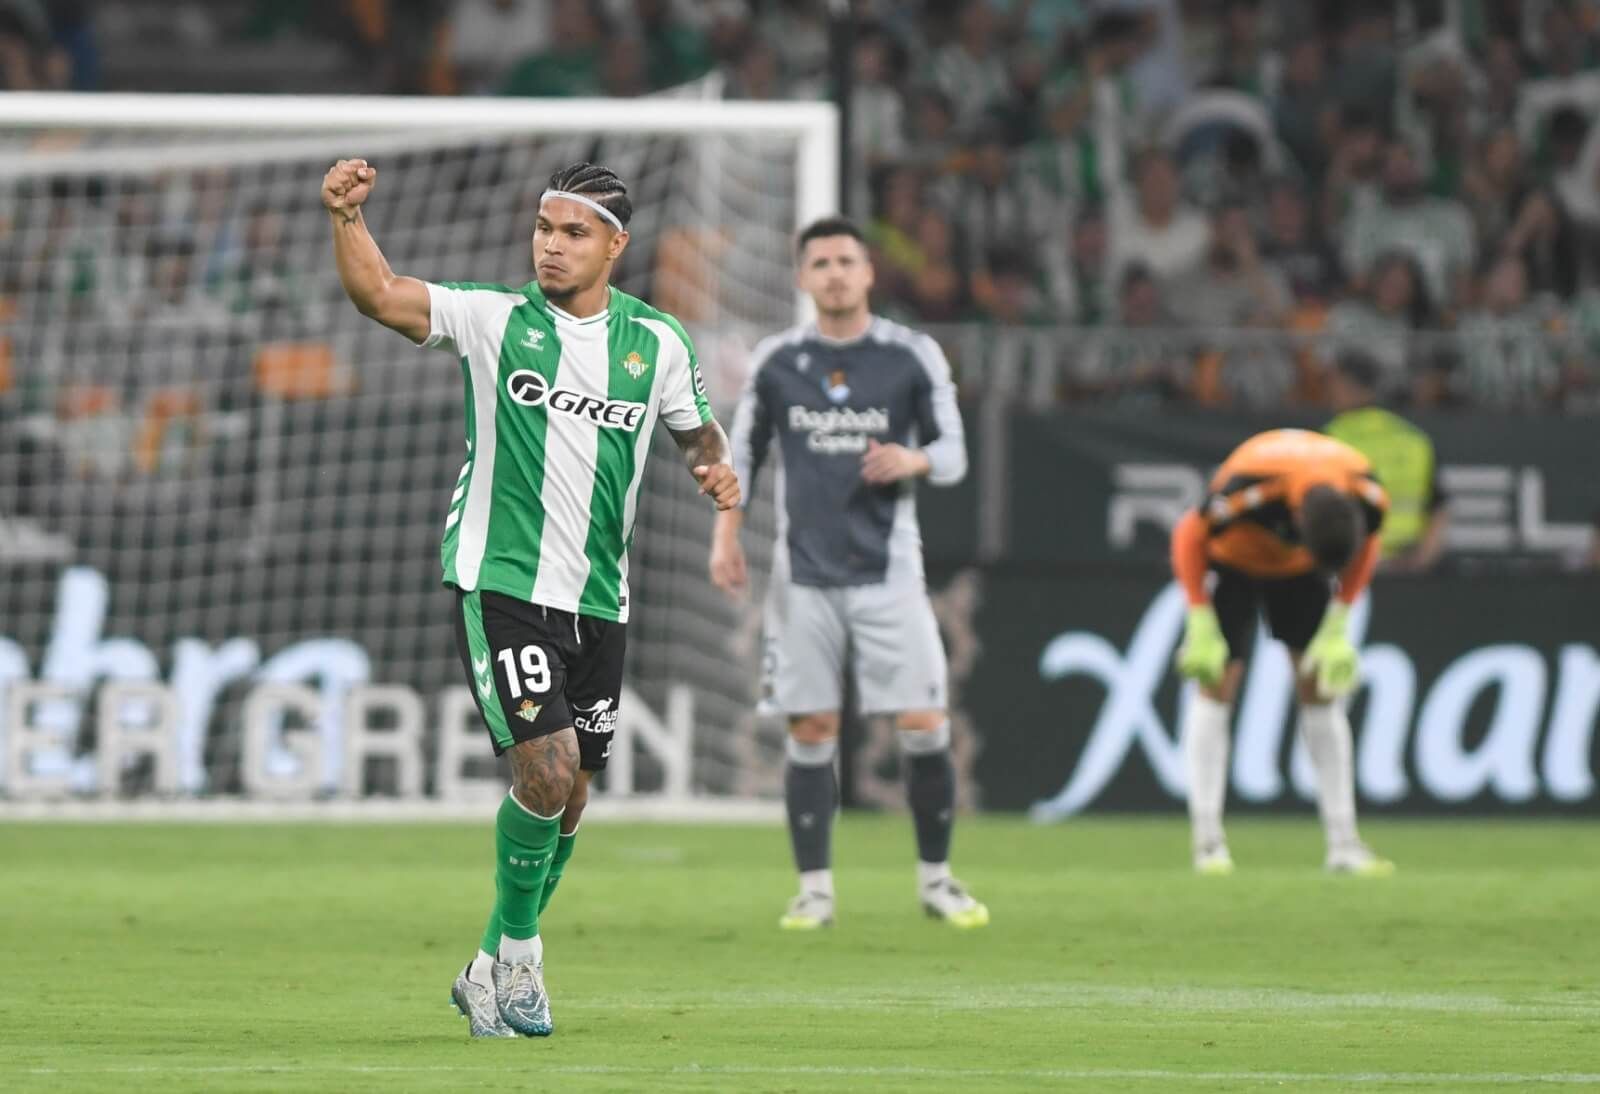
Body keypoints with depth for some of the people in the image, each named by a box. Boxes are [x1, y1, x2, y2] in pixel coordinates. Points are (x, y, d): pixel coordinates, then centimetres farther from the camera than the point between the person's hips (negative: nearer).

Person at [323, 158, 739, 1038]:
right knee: (546, 768, -18)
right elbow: (379, 294, -14)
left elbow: (696, 428, 22)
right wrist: (346, 217, -31)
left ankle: (492, 969, 26)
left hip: (597, 598, 4)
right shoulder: (494, 320, -3)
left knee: (568, 796, 8)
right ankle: (519, 951, 4)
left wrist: (717, 466, -1)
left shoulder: (657, 343, 6)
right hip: (499, 581, -4)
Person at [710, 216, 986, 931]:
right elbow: (742, 453, 12)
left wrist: (913, 460, -19)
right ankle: (815, 890, 6)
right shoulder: (777, 360, 4)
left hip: (887, 571, -1)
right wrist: (726, 536, -1)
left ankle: (934, 878, 9)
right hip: (804, 574, 1)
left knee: (924, 728, -6)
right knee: (811, 733, -2)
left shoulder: (913, 356, 1)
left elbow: (953, 455, 4)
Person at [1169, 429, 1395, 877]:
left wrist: (1338, 629, -10)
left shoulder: (1369, 497, -30)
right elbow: (1189, 536, -23)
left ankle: (1343, 844, -1)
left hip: (1298, 571, 3)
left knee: (1321, 689, -2)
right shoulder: (1246, 490, -41)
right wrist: (1202, 629, -22)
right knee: (1217, 685, -10)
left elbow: (1364, 548, -6)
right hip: (1232, 559, -3)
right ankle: (1208, 842, -7)